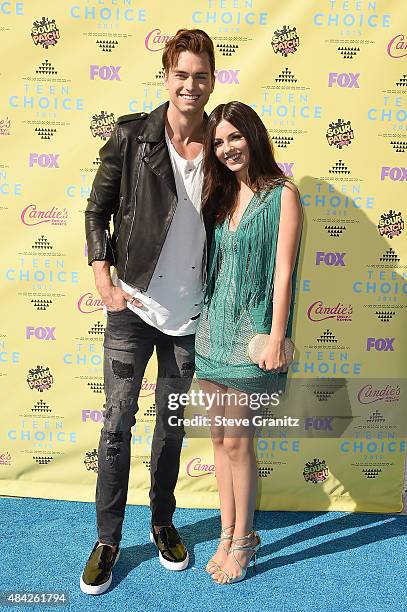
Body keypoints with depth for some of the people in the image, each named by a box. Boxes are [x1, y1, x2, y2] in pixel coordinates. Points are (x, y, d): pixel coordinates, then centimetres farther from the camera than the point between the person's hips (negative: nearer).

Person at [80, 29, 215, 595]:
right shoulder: (131, 135, -5)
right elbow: (97, 210, 1)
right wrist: (105, 282, -7)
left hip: (190, 313, 2)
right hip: (133, 305, -2)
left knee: (172, 423, 15)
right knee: (118, 421, 5)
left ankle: (163, 522, 37)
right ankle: (108, 539, 25)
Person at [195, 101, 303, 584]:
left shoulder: (282, 194, -5)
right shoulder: (220, 197, 12)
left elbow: (283, 271, -10)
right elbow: (210, 265, 12)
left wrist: (276, 339, -13)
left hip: (251, 328, -6)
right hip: (212, 325, 6)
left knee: (237, 441, 0)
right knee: (219, 437, 11)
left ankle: (243, 540, 21)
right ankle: (228, 534, 28)